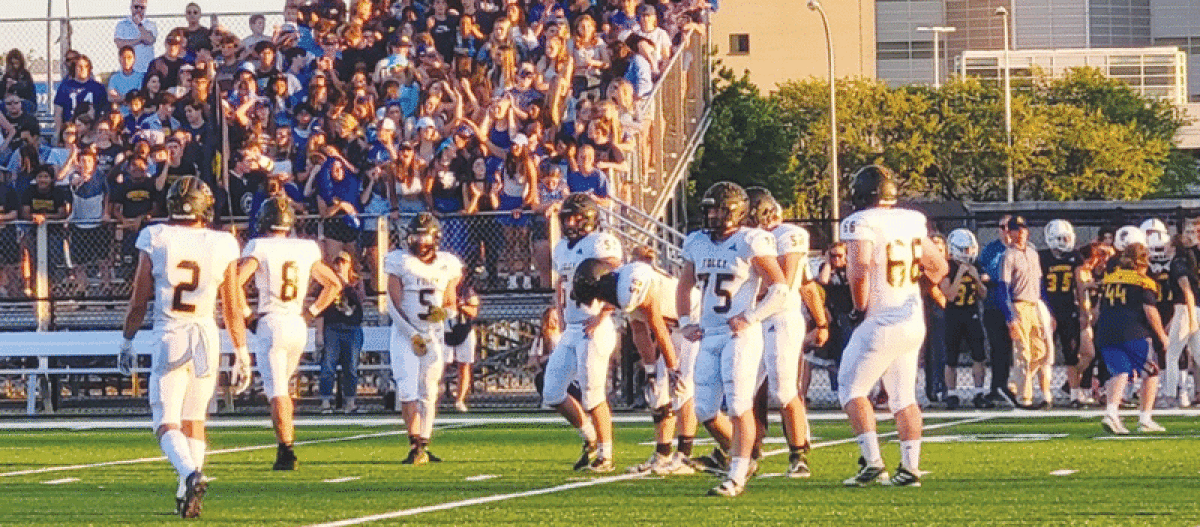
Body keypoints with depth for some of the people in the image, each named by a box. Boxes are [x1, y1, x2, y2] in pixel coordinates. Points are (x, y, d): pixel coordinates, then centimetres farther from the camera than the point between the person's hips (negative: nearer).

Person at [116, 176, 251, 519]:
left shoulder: (155, 240, -4)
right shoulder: (221, 246, 0)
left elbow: (139, 300, 2)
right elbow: (232, 309, 4)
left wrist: (127, 340, 15)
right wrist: (242, 354, 12)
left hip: (168, 337, -2)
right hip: (206, 336, 3)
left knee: (167, 422, -2)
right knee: (194, 419, 17)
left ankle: (190, 475, -29)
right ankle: (187, 496, 16)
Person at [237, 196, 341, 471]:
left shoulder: (259, 248, -5)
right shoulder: (307, 250, 9)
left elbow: (236, 282, -16)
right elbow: (334, 284, 14)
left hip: (270, 324, -5)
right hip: (298, 325, 5)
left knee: (277, 392, -6)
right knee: (281, 387, 21)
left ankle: (286, 450, -15)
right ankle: (286, 447, 21)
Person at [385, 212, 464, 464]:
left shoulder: (447, 265, 7)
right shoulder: (399, 262, -3)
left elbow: (452, 304, 14)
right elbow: (394, 305, -7)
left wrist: (445, 312, -11)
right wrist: (413, 334, -16)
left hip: (434, 336, 3)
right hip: (405, 334, -3)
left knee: (428, 392, 5)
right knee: (408, 389, -15)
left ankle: (424, 446, 13)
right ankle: (416, 445, -19)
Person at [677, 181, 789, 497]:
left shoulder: (751, 243, -8)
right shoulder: (697, 244, 12)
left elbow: (780, 290, -9)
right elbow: (684, 287, 28)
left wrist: (750, 318, -15)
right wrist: (686, 322, 15)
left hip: (740, 335, -7)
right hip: (709, 337, 7)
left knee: (739, 406, -11)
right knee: (706, 411, 3)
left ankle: (737, 477, -6)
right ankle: (742, 460, 24)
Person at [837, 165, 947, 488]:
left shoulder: (860, 224, -12)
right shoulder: (912, 222, 8)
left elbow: (860, 269, -26)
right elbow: (939, 268, 15)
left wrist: (860, 308, -12)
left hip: (880, 324, -7)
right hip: (913, 321, 7)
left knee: (851, 389, 5)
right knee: (903, 397, 12)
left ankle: (872, 461, -5)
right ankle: (910, 468, 9)